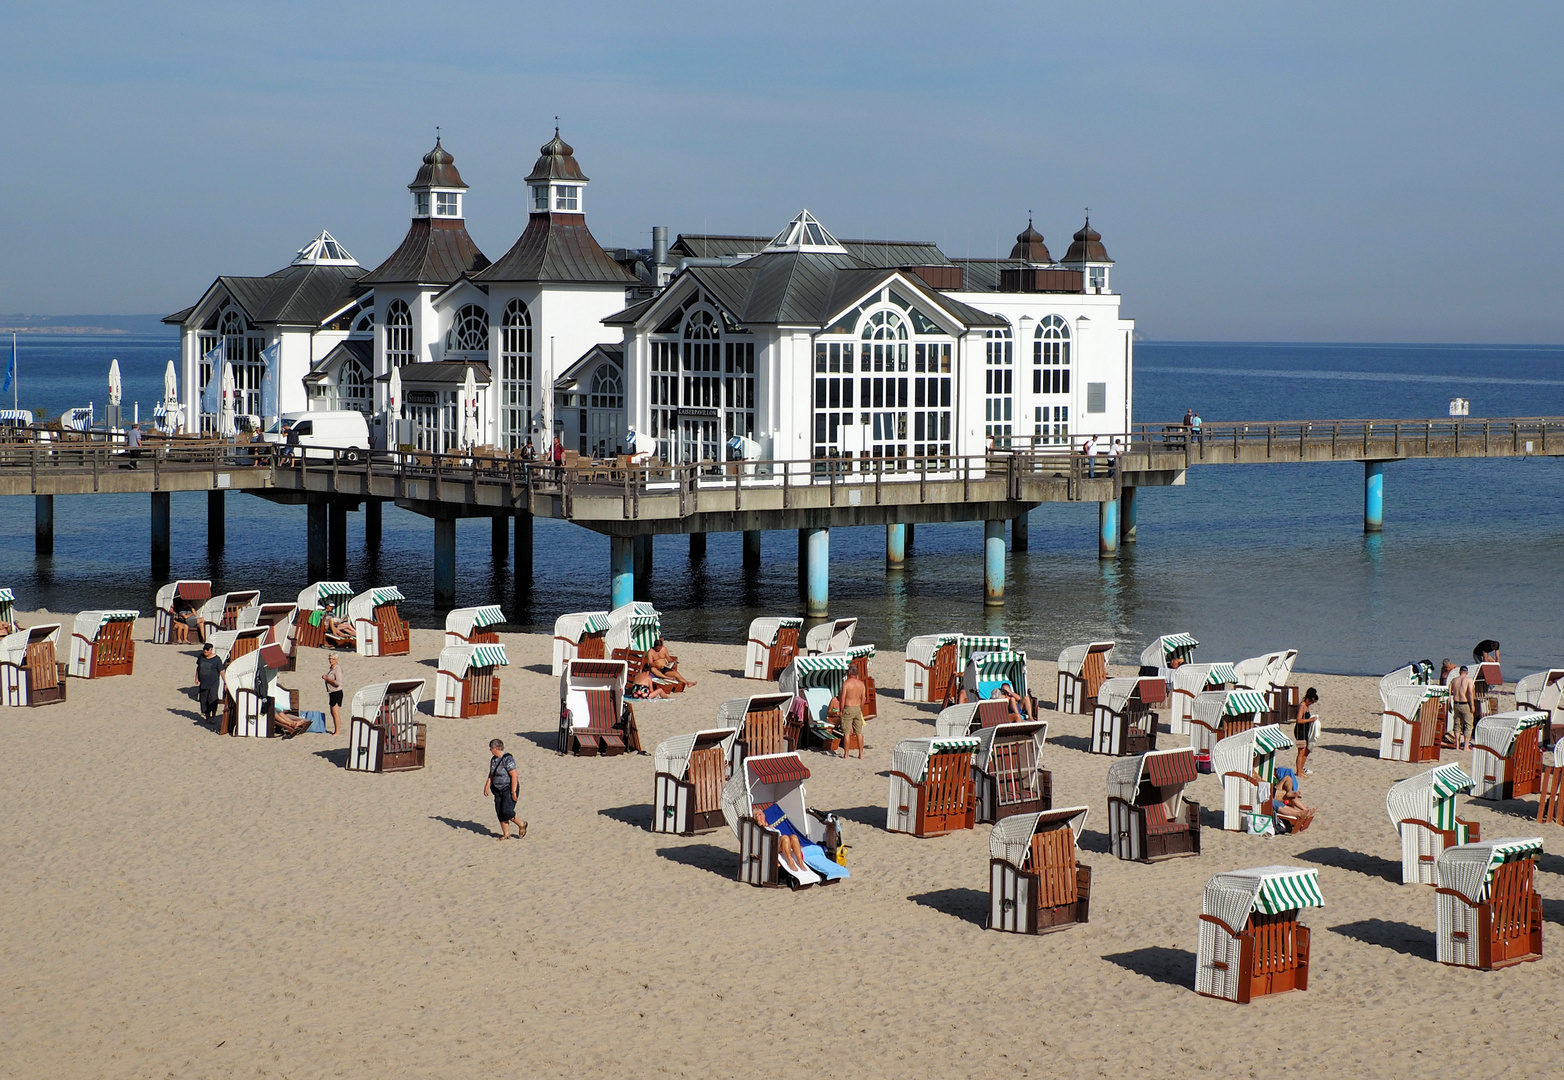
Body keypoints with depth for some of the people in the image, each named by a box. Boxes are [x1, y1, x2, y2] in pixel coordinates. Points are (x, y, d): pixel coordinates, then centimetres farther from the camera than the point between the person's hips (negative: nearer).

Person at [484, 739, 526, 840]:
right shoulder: (493, 759, 8)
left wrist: (513, 792, -24)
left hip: (509, 789, -8)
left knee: (506, 811, -16)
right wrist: (487, 787, 8)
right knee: (500, 813, 4)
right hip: (498, 791, 8)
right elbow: (491, 775, 19)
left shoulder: (507, 759, -19)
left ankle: (521, 825, 7)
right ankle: (506, 834, 13)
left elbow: (514, 776, -21)